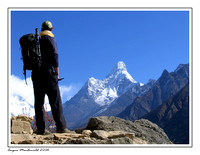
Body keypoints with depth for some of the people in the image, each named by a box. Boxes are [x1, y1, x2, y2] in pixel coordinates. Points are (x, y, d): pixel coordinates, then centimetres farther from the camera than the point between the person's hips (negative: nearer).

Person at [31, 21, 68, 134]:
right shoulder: (50, 38, -2)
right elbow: (54, 55, -10)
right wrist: (57, 74, -5)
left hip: (35, 73, 6)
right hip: (47, 72, -6)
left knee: (39, 102, 5)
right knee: (55, 100, -4)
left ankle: (40, 128, 3)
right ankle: (61, 127, -6)